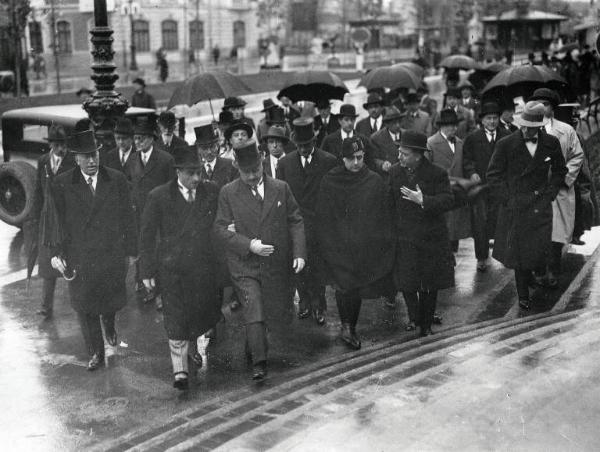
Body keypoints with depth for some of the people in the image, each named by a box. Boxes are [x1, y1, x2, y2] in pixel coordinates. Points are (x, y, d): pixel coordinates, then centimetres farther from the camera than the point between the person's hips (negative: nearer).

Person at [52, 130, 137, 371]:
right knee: (84, 307, 7)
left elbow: (127, 218, 3)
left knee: (113, 300, 9)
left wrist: (131, 250, 5)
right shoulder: (62, 184, -4)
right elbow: (57, 220, -1)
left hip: (113, 255, 1)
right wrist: (56, 252, -7)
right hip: (79, 258, 0)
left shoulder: (117, 179, -2)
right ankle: (96, 353, 26)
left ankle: (109, 324, 46)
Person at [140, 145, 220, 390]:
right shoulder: (159, 196, -5)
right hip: (171, 269, -2)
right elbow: (146, 236, -2)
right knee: (175, 319, -1)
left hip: (203, 266, 2)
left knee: (204, 313, 9)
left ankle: (191, 345, 40)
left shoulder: (212, 192, 1)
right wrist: (147, 271, -4)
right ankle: (180, 369, 9)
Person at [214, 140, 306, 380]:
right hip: (244, 265, -3)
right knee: (254, 313, -14)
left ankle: (252, 347, 39)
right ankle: (259, 363, -4)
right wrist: (249, 245, -17)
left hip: (277, 265, 3)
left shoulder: (281, 188, 2)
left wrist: (299, 253, -7)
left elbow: (295, 222, 5)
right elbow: (220, 228, -4)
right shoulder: (228, 193, -3)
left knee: (277, 313, 11)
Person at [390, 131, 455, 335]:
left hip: (430, 238, -2)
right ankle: (414, 317, 26)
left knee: (429, 284, 11)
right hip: (403, 238, 2)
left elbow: (448, 201, -18)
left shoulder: (437, 174, -11)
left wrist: (423, 200, -32)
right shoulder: (394, 172, 1)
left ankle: (426, 324, 28)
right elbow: (390, 203, 7)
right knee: (405, 282, 2)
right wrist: (391, 230, 1)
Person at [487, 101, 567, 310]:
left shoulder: (551, 143, 0)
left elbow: (560, 171, 14)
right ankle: (523, 295, 16)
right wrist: (507, 198, -6)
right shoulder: (506, 144, -7)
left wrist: (550, 193, 3)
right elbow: (493, 175, 0)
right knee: (518, 252, 3)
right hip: (515, 206, -1)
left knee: (539, 250, -2)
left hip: (541, 206, 2)